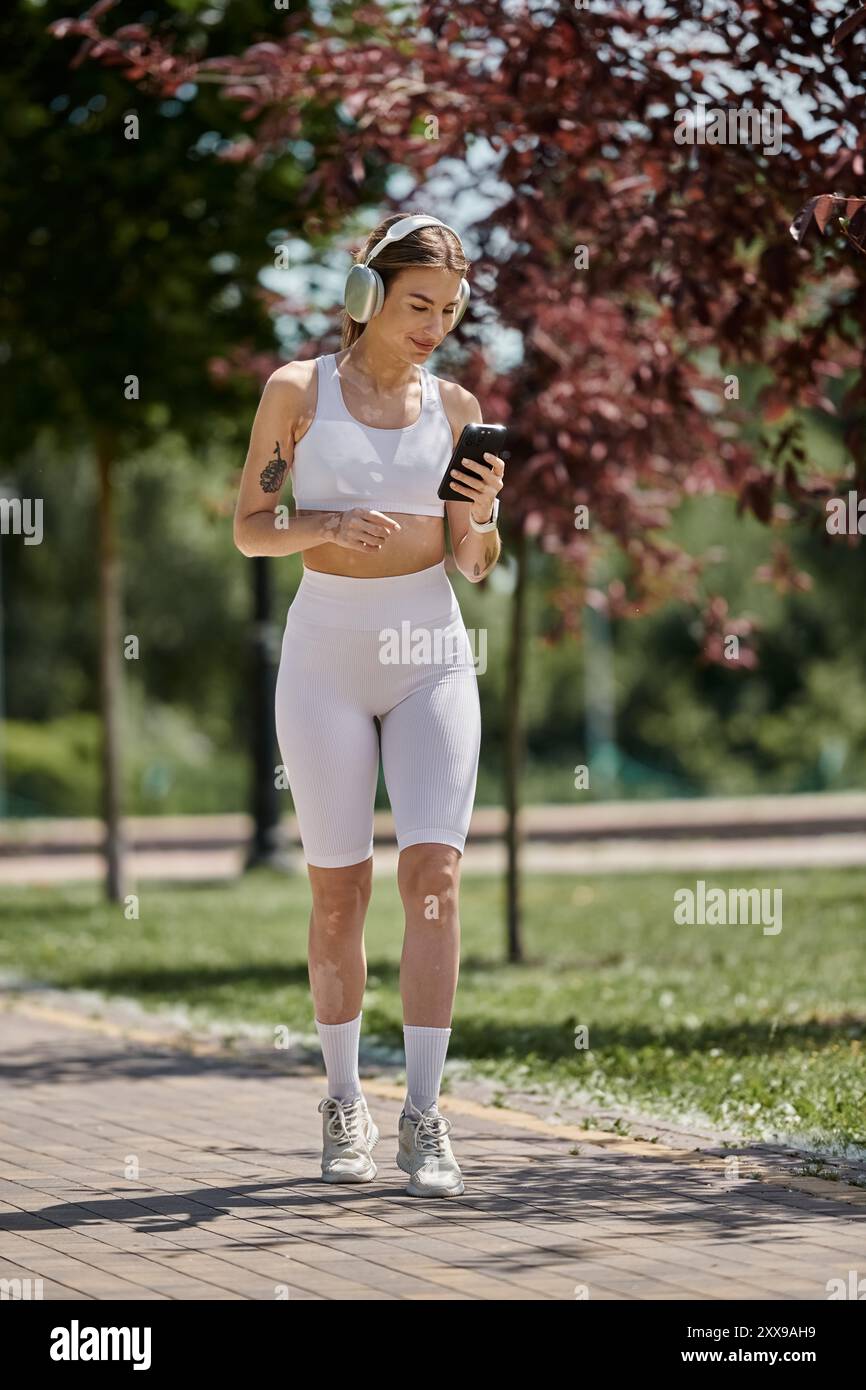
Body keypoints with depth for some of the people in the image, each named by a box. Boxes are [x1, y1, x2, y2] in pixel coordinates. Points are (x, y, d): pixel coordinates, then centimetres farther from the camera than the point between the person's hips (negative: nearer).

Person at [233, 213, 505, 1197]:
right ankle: (344, 1105, 17)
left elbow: (475, 567, 10)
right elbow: (248, 530, 1)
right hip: (326, 654, -1)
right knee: (338, 889, 3)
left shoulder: (455, 408, 6)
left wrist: (479, 514, -12)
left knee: (434, 874, -11)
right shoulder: (298, 391, 0)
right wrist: (327, 526, -18)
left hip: (431, 656, 1)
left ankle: (423, 1116, -9)